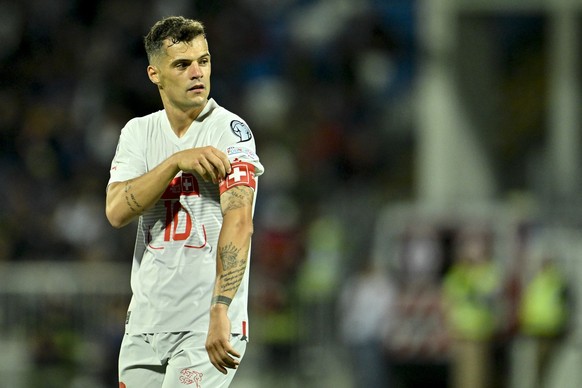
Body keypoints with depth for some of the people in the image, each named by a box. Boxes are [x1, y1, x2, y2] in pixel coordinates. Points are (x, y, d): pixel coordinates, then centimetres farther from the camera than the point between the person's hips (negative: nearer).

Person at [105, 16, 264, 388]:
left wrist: (220, 312, -34)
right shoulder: (138, 133, 9)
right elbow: (117, 211, -6)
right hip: (144, 324, 6)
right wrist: (176, 162, -20)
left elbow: (239, 221, -22)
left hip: (209, 328, -6)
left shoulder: (229, 131, -9)